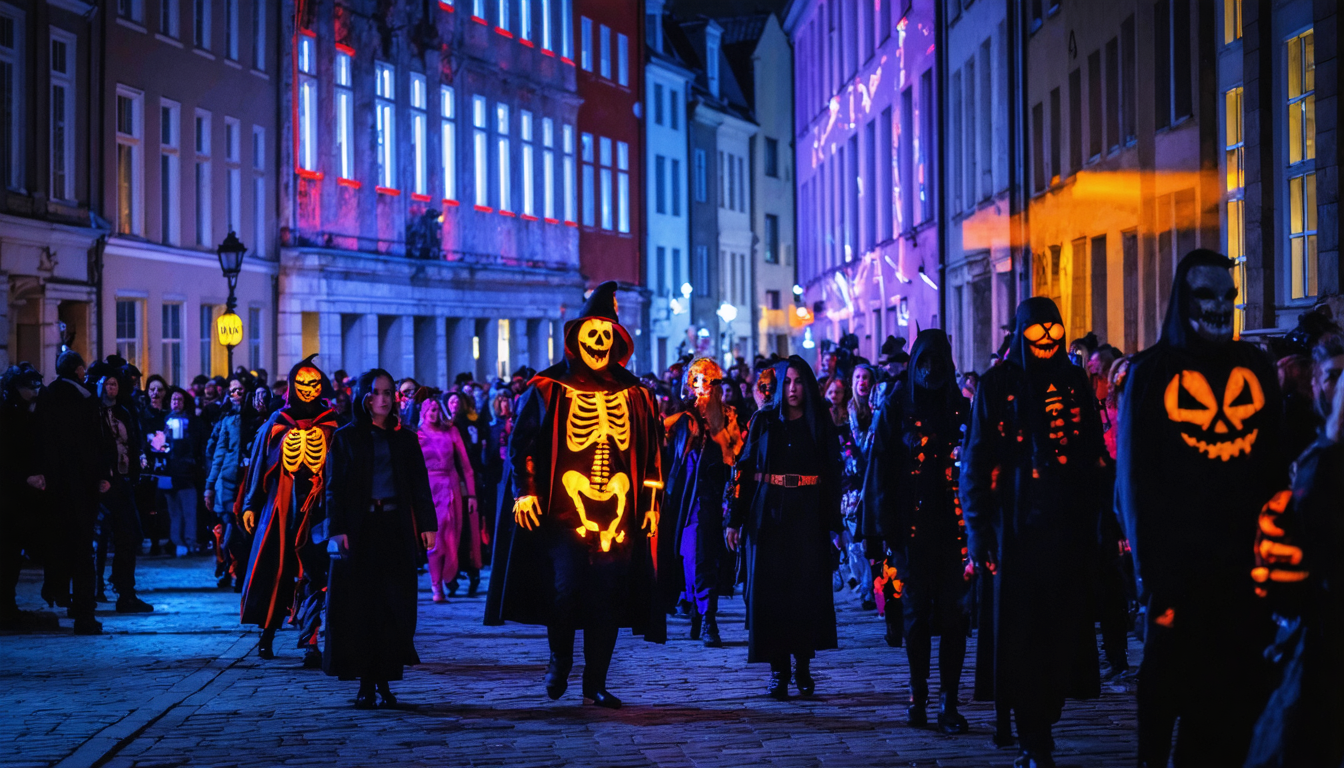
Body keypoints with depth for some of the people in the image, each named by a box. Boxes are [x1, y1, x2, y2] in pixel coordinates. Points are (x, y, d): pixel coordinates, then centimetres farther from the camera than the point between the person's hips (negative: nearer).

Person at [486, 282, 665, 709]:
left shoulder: (635, 397, 12)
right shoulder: (546, 390, 4)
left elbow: (651, 455, 16)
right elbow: (520, 444, 4)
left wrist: (651, 503, 10)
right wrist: (523, 491, -6)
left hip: (619, 516, 3)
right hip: (563, 513, -3)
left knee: (608, 600, 2)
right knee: (564, 589, -13)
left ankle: (595, 684, 12)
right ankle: (559, 661, 14)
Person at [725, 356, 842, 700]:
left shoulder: (820, 424, 7)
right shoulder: (763, 421, 5)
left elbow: (832, 475, 6)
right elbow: (743, 469, 2)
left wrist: (835, 524, -1)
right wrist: (734, 519, -5)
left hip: (808, 518, 0)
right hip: (767, 517, 0)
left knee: (807, 591, -1)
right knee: (770, 591, -2)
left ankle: (803, 666, 10)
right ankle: (778, 670, 3)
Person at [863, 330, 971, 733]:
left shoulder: (961, 408, 10)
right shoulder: (897, 408, 5)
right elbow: (882, 467, 1)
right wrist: (886, 523, -8)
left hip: (953, 523, 1)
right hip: (912, 526, -1)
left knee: (954, 612, -5)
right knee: (917, 609, 4)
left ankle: (948, 700, -4)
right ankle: (918, 695, 14)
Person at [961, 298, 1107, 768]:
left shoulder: (1074, 382, 11)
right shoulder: (997, 384, 1)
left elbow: (1094, 454, 11)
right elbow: (976, 459, -1)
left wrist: (1096, 518, 2)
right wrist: (979, 530, -8)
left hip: (1067, 527, 3)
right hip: (1015, 528, -3)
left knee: (1060, 629, 0)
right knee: (1020, 632, -3)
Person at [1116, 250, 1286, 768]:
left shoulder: (1256, 368, 11)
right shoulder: (1153, 373, 1)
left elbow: (1276, 467, 13)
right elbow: (1134, 476, -2)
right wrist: (1150, 565, -8)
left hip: (1247, 563, 3)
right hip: (1181, 564, -3)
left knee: (1246, 687, 3)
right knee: (1174, 682, 2)